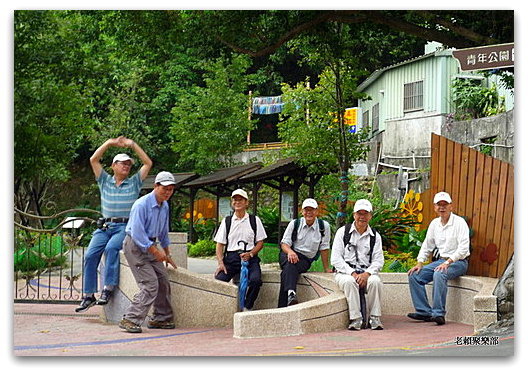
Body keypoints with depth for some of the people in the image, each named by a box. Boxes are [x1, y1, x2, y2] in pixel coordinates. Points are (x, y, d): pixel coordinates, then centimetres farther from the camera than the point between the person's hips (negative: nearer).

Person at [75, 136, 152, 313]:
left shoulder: (134, 183, 14)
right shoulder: (105, 181, 18)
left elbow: (148, 163, 6)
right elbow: (94, 160, 11)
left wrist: (133, 145, 5)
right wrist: (109, 143, 7)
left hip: (125, 227, -2)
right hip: (105, 226, 3)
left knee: (111, 248, -31)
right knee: (90, 255, -16)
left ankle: (108, 288, -31)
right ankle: (88, 295, -12)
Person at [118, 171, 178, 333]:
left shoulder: (165, 207, 9)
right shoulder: (142, 205, -19)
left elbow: (163, 232, 23)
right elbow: (137, 233, -23)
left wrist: (167, 255, 27)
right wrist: (155, 251, -22)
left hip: (150, 246, 9)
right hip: (136, 246, -9)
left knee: (163, 282, 9)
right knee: (150, 285, -17)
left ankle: (161, 318, 23)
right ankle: (130, 320, -15)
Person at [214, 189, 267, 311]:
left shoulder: (254, 220, 10)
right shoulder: (226, 221, 13)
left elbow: (260, 242, 8)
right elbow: (219, 244, 11)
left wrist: (250, 254, -11)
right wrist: (221, 263, -5)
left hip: (250, 257, -1)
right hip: (231, 257, 1)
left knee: (256, 280, -31)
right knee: (219, 280, -26)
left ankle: (247, 308, -11)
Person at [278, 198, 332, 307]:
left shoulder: (324, 226, 0)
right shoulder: (294, 224, 4)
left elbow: (324, 248, 6)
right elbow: (284, 243, 1)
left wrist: (326, 269, 8)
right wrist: (290, 251, -22)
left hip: (306, 260, -1)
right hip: (289, 254, 1)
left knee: (287, 271, -34)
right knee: (290, 263, -38)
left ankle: (282, 307, -42)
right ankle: (291, 293, -59)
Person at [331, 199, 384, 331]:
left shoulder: (375, 236, 12)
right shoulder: (343, 232, 6)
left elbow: (378, 261, 5)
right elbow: (335, 259, -2)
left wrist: (367, 274, -15)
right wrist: (352, 273, -15)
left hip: (366, 273, 2)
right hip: (345, 272, -2)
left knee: (375, 281, -32)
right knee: (349, 282, -36)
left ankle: (375, 318, -24)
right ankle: (355, 319, -33)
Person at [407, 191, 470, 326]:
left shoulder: (459, 222, -10)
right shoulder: (434, 223, 12)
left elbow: (463, 248, -18)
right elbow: (427, 245, 19)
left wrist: (448, 262, -26)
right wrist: (420, 263, 4)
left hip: (458, 261, -7)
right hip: (441, 260, 7)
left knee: (439, 275, -36)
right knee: (414, 275, -9)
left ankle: (439, 313, -34)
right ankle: (424, 311, -12)